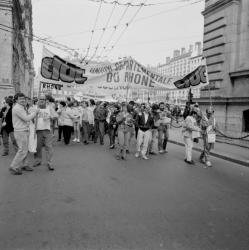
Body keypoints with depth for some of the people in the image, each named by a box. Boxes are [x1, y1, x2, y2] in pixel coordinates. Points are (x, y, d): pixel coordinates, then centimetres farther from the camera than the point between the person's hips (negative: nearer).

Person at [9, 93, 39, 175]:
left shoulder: (21, 108, 17)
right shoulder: (17, 108, -16)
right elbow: (26, 118, -21)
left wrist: (25, 107, 11)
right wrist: (35, 112, -14)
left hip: (24, 131, 10)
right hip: (20, 132, -10)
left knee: (25, 149, 15)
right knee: (22, 150, -9)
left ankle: (24, 165, 26)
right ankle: (13, 167, -1)